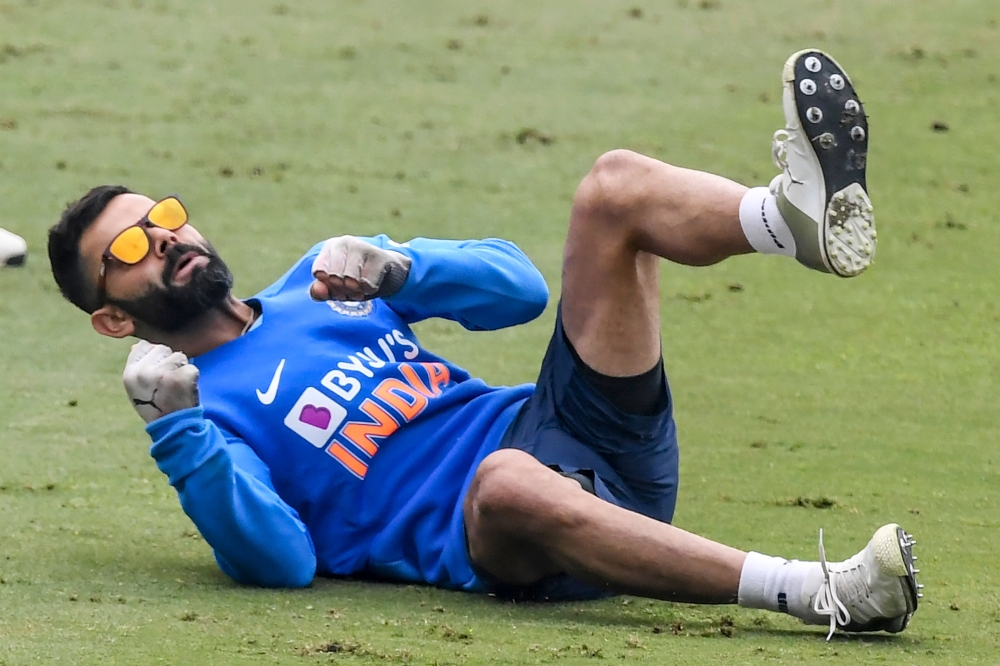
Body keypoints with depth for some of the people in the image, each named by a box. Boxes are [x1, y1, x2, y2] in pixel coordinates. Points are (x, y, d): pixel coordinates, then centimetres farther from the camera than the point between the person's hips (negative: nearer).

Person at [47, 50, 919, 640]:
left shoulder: (320, 282, 26)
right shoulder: (205, 417, 8)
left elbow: (517, 287, 21)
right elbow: (281, 559, -10)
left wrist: (396, 268, 4)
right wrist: (176, 432, -19)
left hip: (579, 432, 7)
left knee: (616, 186, -8)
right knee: (505, 481, -44)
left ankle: (802, 216, -41)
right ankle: (814, 593, -52)